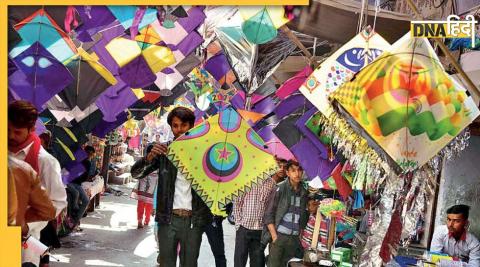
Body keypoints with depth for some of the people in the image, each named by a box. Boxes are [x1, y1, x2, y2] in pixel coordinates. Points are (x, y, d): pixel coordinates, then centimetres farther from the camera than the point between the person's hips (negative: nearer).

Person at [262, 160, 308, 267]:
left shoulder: (304, 192, 7)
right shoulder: (280, 189, -6)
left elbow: (303, 218, 13)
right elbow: (268, 215, -8)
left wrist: (300, 236, 4)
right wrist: (274, 236, -12)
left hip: (294, 238, 4)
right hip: (279, 236, -4)